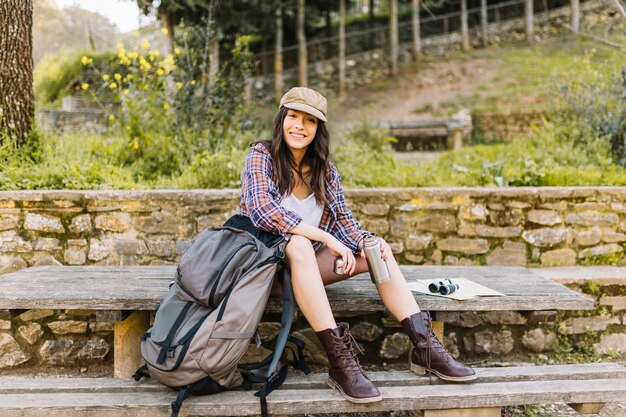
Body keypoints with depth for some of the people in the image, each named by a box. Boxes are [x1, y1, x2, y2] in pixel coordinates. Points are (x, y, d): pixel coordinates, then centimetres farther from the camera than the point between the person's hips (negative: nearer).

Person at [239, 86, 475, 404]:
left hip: (307, 262, 6)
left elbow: (342, 219, -1)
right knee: (298, 244, -37)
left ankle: (425, 346, -16)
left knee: (378, 251, -13)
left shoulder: (324, 169, 5)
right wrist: (326, 238, -29)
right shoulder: (261, 156, -11)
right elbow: (263, 211, -26)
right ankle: (340, 361, -38)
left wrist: (365, 242, -24)